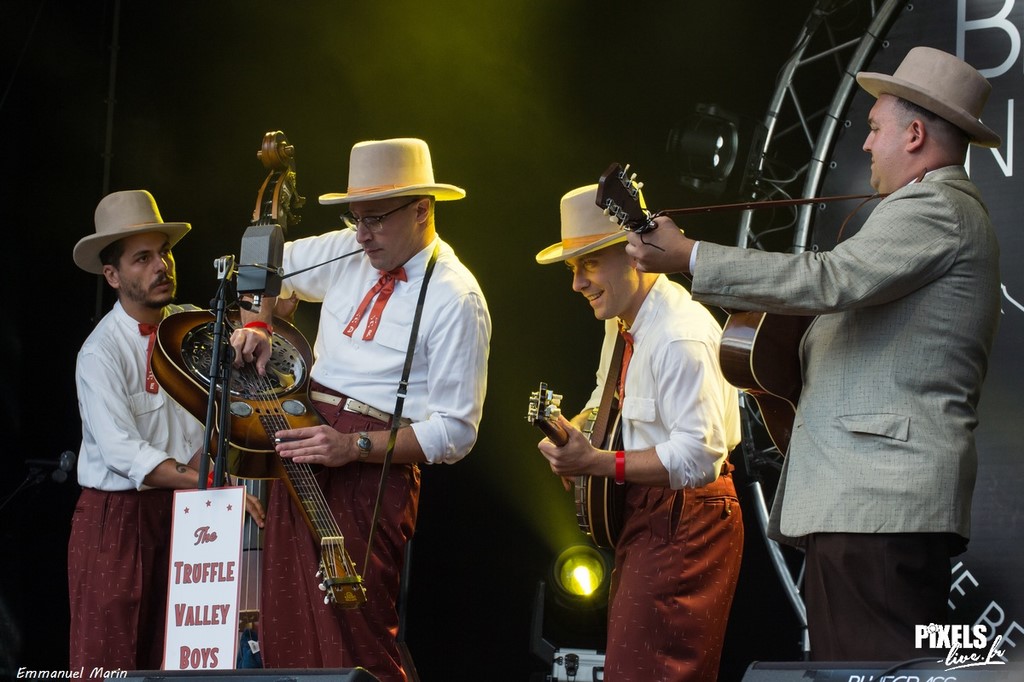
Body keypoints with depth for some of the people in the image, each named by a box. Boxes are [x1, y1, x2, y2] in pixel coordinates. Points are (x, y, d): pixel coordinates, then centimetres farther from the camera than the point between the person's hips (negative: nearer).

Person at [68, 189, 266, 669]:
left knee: (170, 656, 6)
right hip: (117, 515, -5)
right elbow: (123, 451, -22)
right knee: (109, 659, -5)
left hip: (181, 509, 5)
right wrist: (209, 484, -27)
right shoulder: (101, 353, -13)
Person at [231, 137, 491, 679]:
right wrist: (256, 325, 9)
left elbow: (455, 432, -12)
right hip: (301, 450, 7)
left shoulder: (456, 299, -10)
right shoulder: (348, 253, 10)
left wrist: (355, 446, -21)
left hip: (374, 468, -7)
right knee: (287, 635, 5)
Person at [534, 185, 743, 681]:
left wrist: (596, 463, -28)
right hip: (644, 514, 10)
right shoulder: (621, 321, 10)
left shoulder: (680, 337, -22)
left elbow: (700, 455, -28)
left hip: (683, 523, -10)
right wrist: (576, 429, 5)